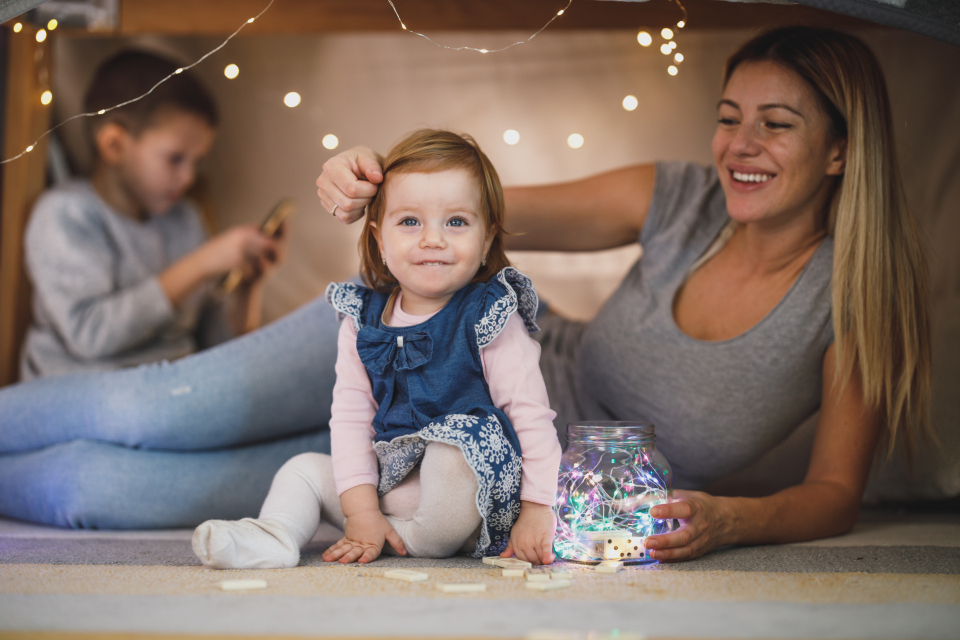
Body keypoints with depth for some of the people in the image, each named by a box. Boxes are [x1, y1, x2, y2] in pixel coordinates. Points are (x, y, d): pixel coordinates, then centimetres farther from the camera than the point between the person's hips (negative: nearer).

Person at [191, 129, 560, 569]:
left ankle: (420, 539, -14)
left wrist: (538, 511, -17)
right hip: (387, 483, 6)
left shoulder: (486, 319, -11)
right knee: (304, 470, 2)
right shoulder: (363, 320, 4)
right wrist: (361, 510, -9)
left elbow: (532, 414, -11)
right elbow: (351, 415, 1)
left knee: (453, 448, -34)